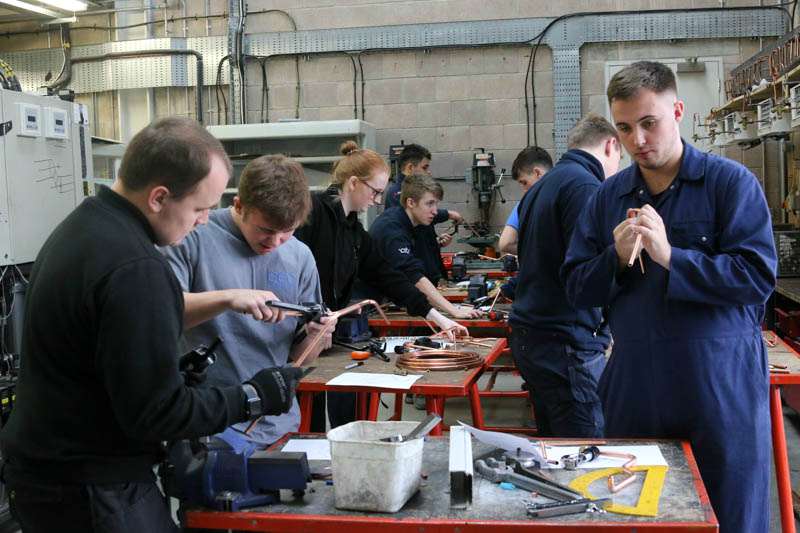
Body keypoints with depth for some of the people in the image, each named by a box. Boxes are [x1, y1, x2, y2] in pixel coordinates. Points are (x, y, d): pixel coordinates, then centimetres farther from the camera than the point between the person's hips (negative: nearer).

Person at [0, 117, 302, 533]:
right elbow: (156, 412, -23)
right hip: (89, 494, -10)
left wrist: (174, 370, 10)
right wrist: (253, 398, -12)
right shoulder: (134, 268, -26)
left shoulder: (81, 224, 6)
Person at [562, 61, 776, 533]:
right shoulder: (609, 197, 8)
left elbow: (759, 276, -14)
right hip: (635, 391, 4)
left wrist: (669, 256, -20)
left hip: (721, 390, -3)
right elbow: (578, 290, 7)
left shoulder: (731, 183, -4)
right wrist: (617, 259, -12)